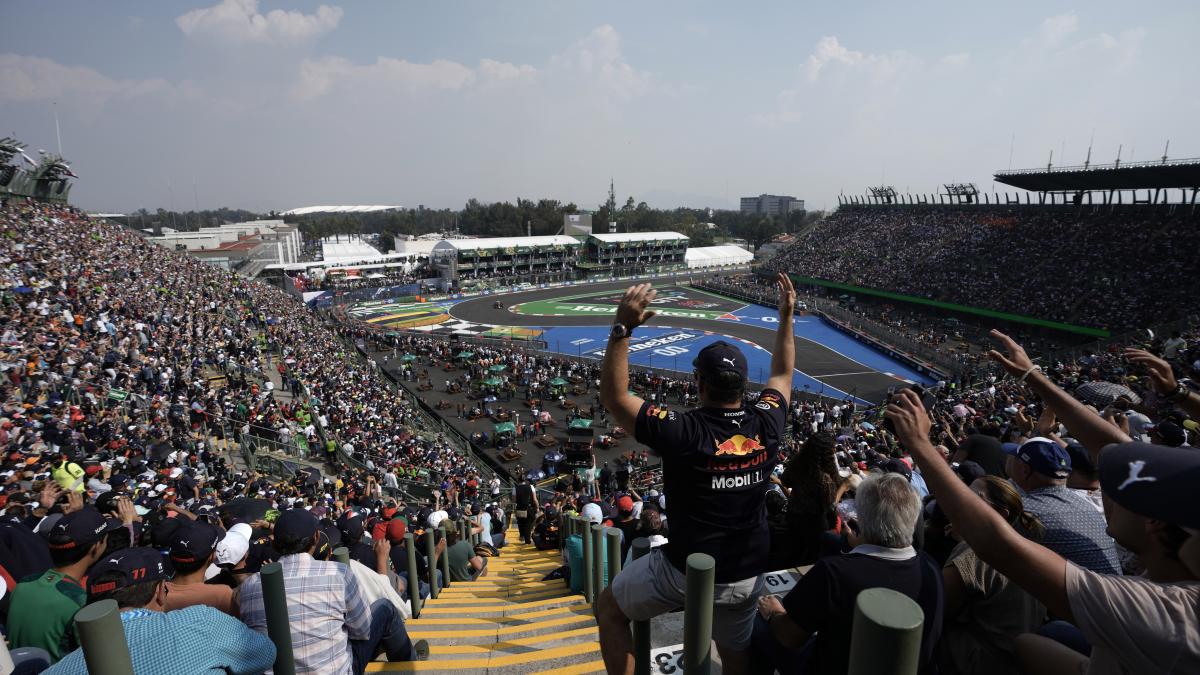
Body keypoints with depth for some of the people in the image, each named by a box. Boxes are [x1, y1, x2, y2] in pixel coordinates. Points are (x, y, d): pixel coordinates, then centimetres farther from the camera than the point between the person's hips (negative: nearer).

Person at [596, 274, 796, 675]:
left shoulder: (683, 433, -26)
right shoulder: (766, 425, -11)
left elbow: (613, 396, -19)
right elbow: (782, 374, 9)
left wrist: (622, 327, -25)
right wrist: (787, 316, 15)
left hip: (685, 569, -5)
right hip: (747, 575, 5)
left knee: (608, 609, 19)